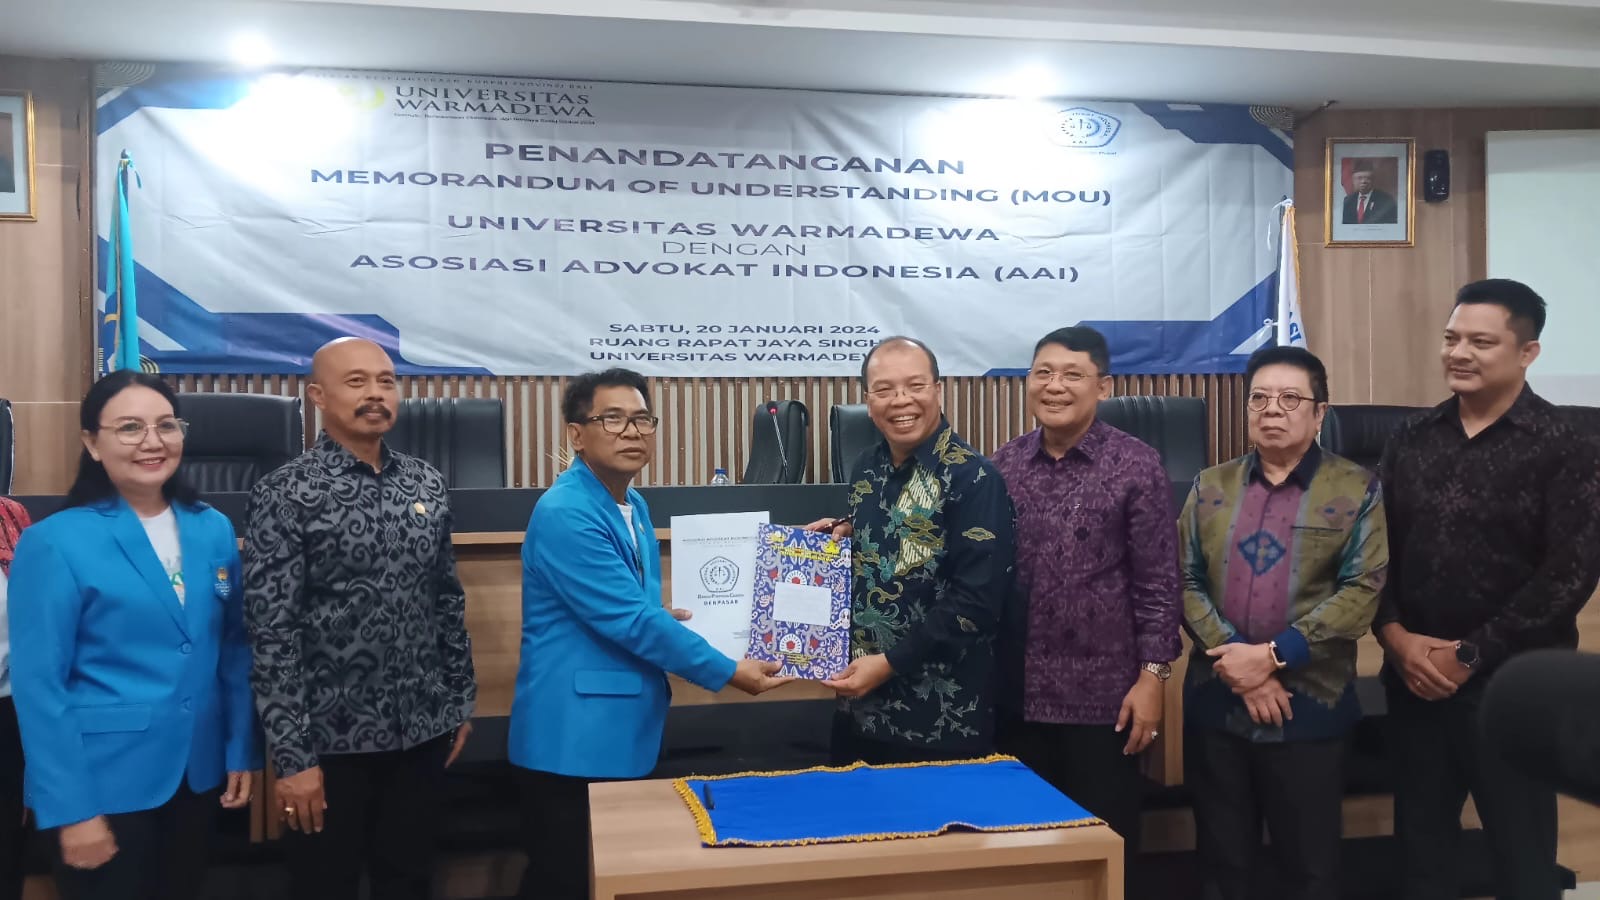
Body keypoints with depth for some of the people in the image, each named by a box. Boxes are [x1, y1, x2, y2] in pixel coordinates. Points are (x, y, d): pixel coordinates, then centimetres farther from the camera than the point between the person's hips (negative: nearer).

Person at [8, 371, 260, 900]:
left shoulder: (214, 529, 2)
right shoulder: (55, 542, -12)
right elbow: (39, 684, -12)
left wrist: (243, 751, 5)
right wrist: (70, 808, -13)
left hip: (199, 773, 5)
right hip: (105, 782, -5)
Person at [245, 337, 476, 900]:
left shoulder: (426, 484, 5)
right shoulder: (285, 495, -11)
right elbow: (271, 635, -13)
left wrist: (460, 700, 11)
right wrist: (292, 755, -16)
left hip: (422, 728, 5)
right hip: (332, 737, -4)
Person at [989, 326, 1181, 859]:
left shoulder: (1137, 466, -6)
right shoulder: (1003, 465, 4)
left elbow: (1158, 583, -6)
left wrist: (1152, 675, -9)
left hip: (1103, 693, -3)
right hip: (1017, 693, 3)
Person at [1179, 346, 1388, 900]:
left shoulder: (1357, 490, -1)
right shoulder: (1210, 487, 7)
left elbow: (1363, 589, -10)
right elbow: (1185, 581, 2)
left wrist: (1273, 655, -16)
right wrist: (1236, 663, -11)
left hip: (1310, 706, -2)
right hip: (1215, 704, 3)